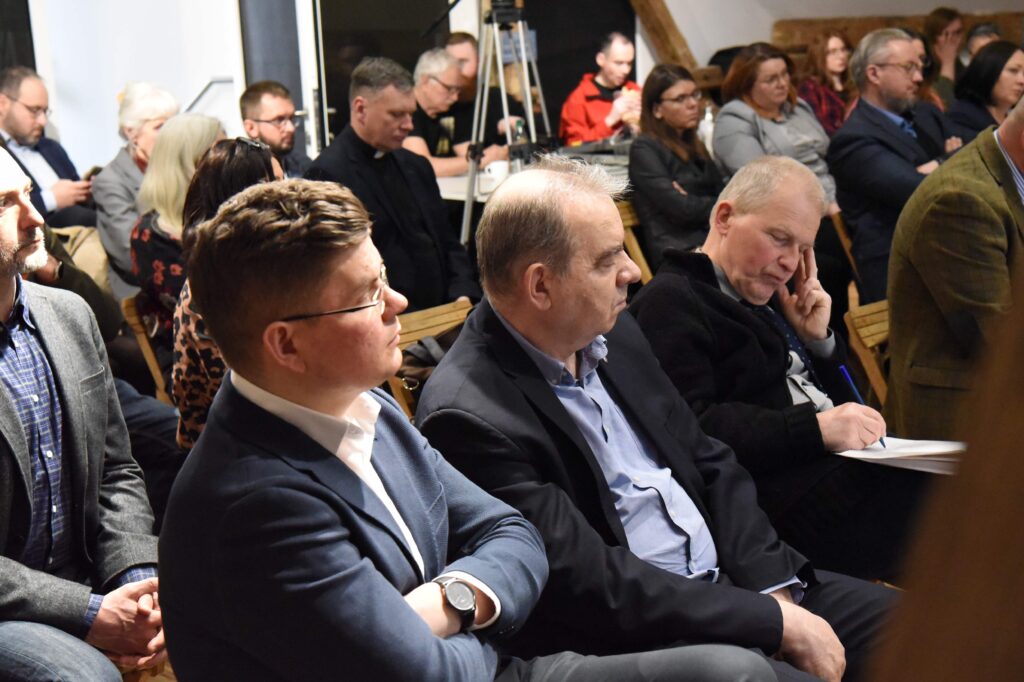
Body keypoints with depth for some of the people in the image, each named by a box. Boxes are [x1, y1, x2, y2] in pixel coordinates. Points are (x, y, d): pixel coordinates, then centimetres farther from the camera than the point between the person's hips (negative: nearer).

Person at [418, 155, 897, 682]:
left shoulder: (611, 332, 5)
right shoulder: (470, 417, -20)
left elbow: (711, 464, 12)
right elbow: (595, 588, -21)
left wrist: (776, 588, -2)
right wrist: (778, 622, -16)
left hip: (729, 583, 8)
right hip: (637, 637, -8)